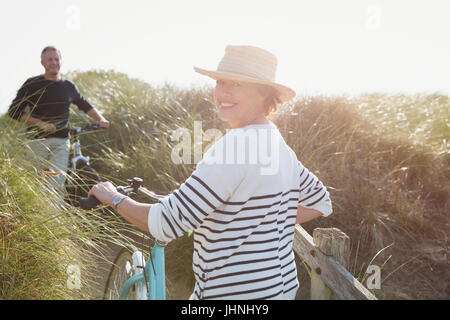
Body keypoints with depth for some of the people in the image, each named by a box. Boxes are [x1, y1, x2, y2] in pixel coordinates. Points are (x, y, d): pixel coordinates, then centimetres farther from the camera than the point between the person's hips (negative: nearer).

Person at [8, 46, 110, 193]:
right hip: (37, 140, -2)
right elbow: (14, 111, -4)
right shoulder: (32, 85, 2)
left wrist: (100, 119, 8)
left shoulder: (69, 86, 12)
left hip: (61, 142, 2)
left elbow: (86, 106, 26)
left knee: (58, 181, -12)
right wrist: (40, 123, -15)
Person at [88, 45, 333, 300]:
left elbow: (166, 224, -24)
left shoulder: (231, 147, -24)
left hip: (234, 292, -8)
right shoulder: (281, 147, 4)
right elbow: (321, 204, 17)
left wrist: (115, 198, -8)